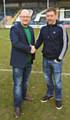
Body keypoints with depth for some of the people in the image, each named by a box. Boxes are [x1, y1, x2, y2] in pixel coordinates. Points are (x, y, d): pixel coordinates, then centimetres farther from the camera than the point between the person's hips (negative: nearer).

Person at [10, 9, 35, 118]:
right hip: (18, 61, -6)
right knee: (18, 84, 1)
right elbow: (16, 43, -24)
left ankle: (23, 97, 42)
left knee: (25, 82, 21)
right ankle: (17, 106, 12)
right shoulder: (14, 28, -12)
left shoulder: (31, 29, 9)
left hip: (28, 61, 7)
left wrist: (32, 49, -4)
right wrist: (29, 49, -21)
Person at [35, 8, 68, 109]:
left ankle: (58, 99, 28)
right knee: (48, 79, 19)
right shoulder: (43, 29, 2)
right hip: (46, 59, 4)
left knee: (57, 81, 9)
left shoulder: (61, 28, -11)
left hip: (56, 60, -4)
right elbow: (39, 42, 7)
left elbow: (65, 44, -10)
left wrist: (59, 58, -12)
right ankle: (50, 94, 40)